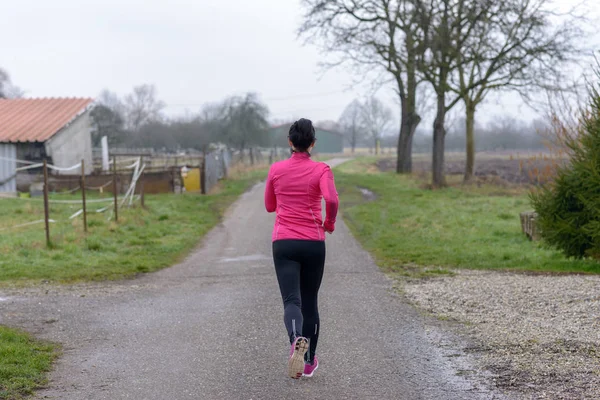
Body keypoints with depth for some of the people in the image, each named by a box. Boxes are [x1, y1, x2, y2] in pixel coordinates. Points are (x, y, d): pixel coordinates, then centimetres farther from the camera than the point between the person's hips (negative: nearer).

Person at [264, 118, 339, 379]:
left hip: (283, 243, 0)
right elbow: (332, 199, -21)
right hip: (313, 244, 0)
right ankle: (309, 362, 23)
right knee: (310, 301, 16)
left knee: (291, 300, -9)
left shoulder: (276, 169, 3)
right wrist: (330, 223, -3)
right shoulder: (321, 170, -4)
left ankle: (297, 341, -42)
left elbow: (270, 206, 14)